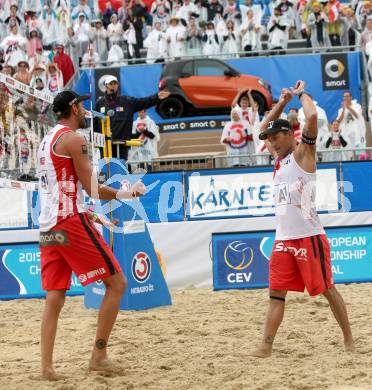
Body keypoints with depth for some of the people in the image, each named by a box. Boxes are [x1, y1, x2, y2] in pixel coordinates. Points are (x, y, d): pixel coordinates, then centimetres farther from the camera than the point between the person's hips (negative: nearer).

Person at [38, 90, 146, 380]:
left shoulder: (46, 141, 20)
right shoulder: (73, 138, -7)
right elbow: (91, 188, -11)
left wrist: (88, 214, 28)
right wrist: (126, 194, 3)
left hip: (48, 226, 9)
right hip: (71, 223, -9)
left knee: (54, 297, 8)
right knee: (116, 282, -1)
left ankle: (47, 366, 0)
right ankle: (99, 356, -3)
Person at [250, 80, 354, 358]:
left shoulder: (303, 152, -5)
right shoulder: (279, 157, 17)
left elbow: (312, 116, -20)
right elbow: (265, 128, 31)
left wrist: (302, 93, -3)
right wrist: (283, 102, 20)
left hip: (309, 237, -7)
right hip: (284, 239, 7)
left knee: (327, 289, 0)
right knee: (276, 293, 2)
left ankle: (349, 340, 10)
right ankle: (266, 346, 1)